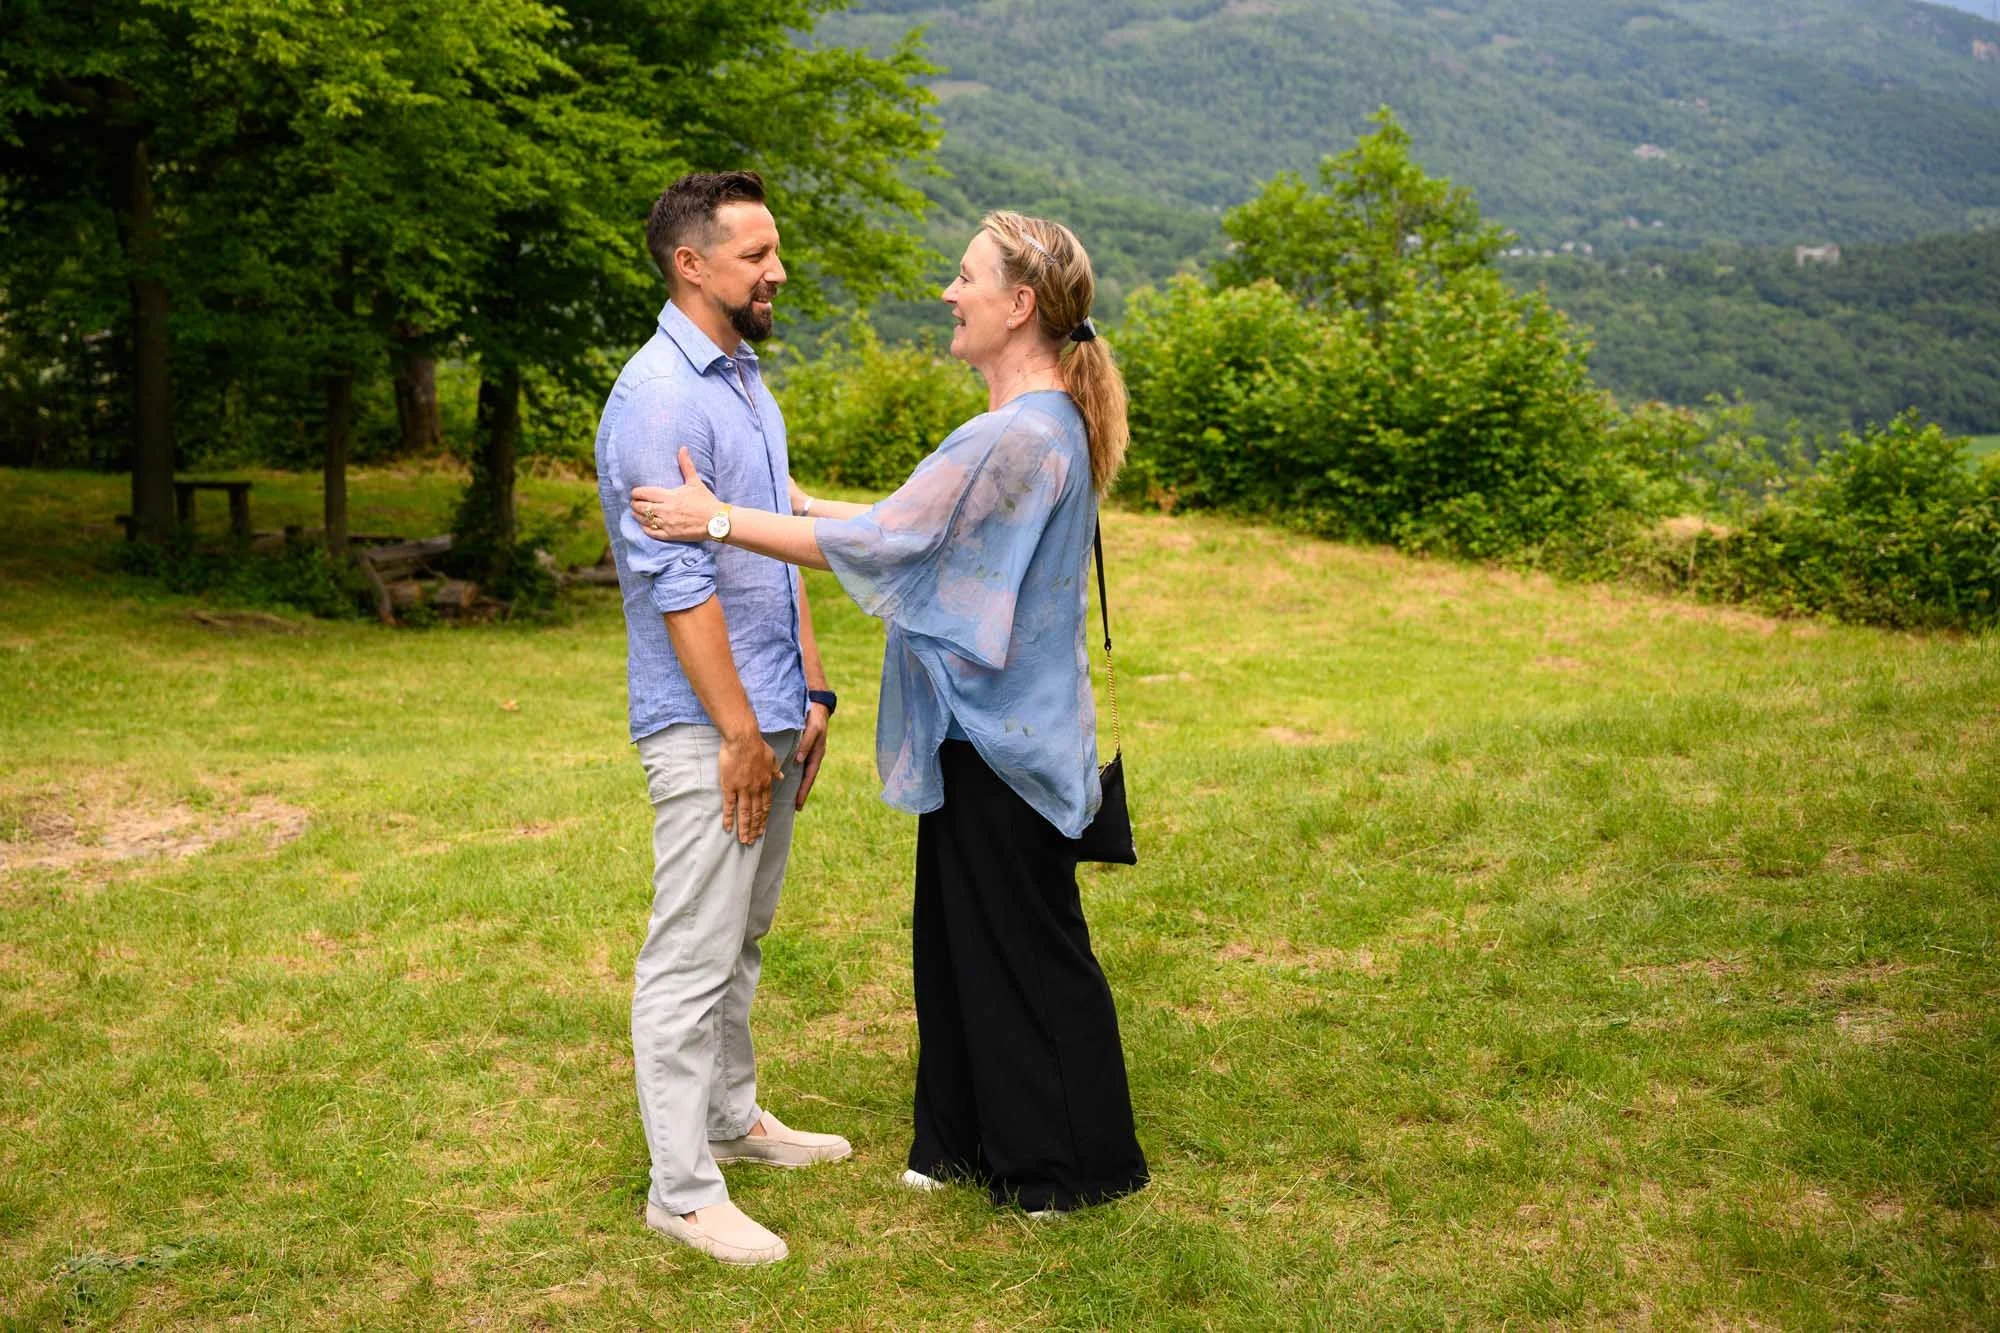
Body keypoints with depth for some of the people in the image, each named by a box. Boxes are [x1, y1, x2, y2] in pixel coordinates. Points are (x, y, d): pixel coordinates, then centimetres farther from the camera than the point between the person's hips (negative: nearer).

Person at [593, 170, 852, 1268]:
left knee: (742, 940, 19)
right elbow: (678, 581, -19)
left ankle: (733, 1116, 33)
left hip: (766, 716, 9)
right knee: (692, 957, -3)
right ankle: (681, 1187, 6)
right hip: (706, 726, -9)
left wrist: (811, 694, 15)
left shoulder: (748, 383, 15)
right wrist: (740, 732, -18)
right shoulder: (660, 397, -16)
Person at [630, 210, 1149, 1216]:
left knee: (1026, 948, 4)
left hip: (1001, 740, -10)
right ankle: (975, 1139, 32)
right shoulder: (1040, 422, 10)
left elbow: (886, 543, -23)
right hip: (985, 725, 10)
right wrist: (802, 508, 18)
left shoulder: (1022, 434, -23)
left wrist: (721, 520, -19)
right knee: (962, 936, 18)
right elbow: (933, 529, 17)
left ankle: (1069, 1163, 20)